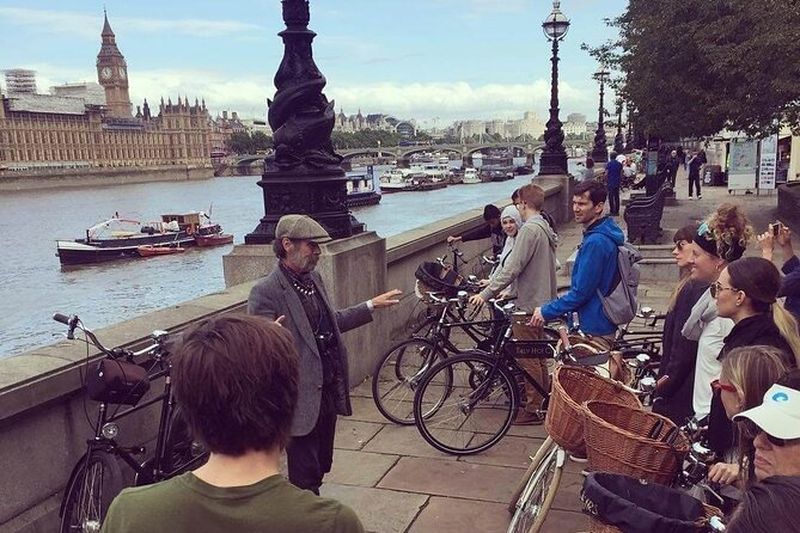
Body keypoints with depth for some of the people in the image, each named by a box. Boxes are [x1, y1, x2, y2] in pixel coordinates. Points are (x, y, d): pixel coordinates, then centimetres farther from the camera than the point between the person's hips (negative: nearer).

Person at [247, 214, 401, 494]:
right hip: (301, 398, -8)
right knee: (305, 477, 5)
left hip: (329, 392, 8)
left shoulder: (314, 278, 7)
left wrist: (372, 306, 22)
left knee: (321, 466, 22)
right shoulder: (265, 292, -19)